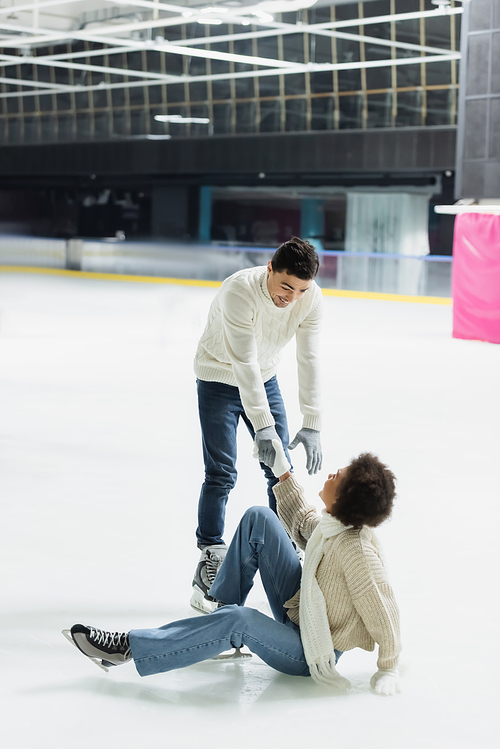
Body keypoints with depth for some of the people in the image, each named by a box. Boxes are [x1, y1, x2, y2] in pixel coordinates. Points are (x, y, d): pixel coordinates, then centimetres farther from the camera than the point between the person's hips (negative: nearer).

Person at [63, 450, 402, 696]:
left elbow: (384, 613, -26)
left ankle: (129, 647, -30)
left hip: (311, 655, -8)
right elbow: (302, 524, 16)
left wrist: (388, 670, -17)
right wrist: (282, 470, 13)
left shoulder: (355, 552, -32)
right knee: (258, 518, -1)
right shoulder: (330, 523, -8)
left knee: (241, 620, -38)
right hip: (297, 611, 8)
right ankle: (224, 611, 7)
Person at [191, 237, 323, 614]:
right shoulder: (240, 290, -34)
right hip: (219, 378, -5)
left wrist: (312, 424, -25)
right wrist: (262, 426, -40)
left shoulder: (311, 297, -20)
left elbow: (309, 360, -19)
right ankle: (210, 563, 2)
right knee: (221, 474, -8)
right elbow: (244, 362, -36)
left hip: (265, 380, 5)